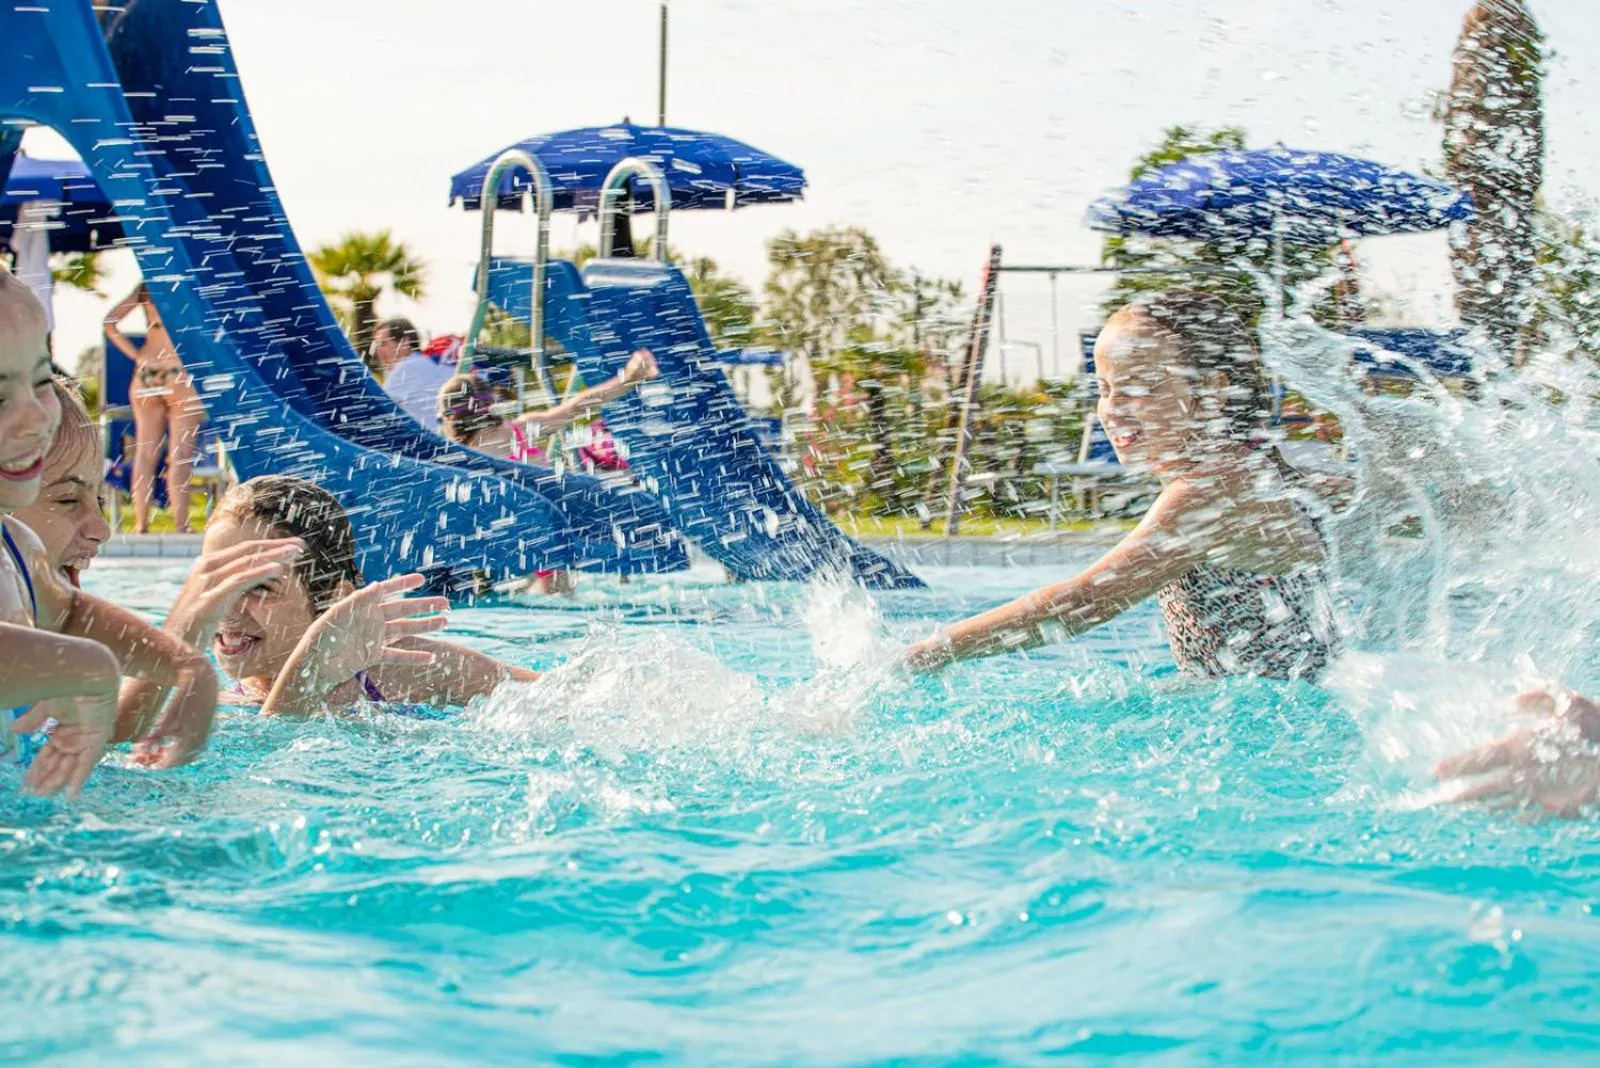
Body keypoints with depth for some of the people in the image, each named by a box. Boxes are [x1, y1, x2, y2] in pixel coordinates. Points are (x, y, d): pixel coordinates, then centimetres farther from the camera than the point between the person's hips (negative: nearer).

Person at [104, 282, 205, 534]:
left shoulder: (146, 287, 7)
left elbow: (110, 322, 4)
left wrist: (135, 355, 5)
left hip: (146, 375, 4)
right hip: (181, 376, -4)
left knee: (145, 452, 8)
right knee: (180, 454, -1)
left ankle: (141, 524, 7)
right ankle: (180, 526, -5)